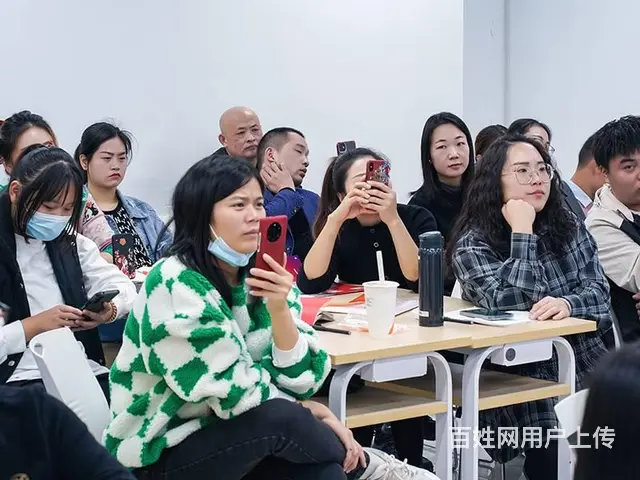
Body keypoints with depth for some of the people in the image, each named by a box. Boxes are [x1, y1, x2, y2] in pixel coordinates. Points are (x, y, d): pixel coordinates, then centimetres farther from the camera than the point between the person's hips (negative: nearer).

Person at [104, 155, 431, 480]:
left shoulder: (261, 275, -1)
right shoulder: (174, 284, -20)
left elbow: (299, 380, -8)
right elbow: (230, 391, -20)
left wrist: (279, 309, -23)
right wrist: (313, 414, -10)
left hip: (230, 432, 5)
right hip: (160, 453, -5)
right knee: (283, 418, -26)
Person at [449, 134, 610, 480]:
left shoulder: (569, 226, 9)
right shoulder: (472, 244, -5)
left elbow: (597, 289, 1)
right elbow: (511, 303, -17)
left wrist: (568, 304, -21)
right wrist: (522, 232, -15)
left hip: (586, 368, 4)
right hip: (522, 379, -4)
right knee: (556, 449, -24)